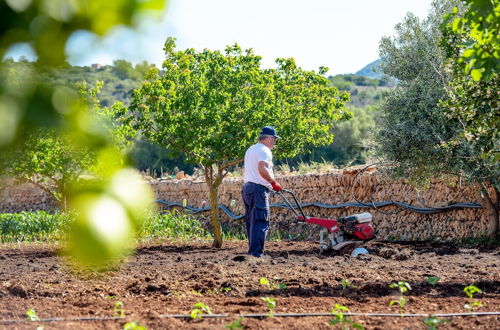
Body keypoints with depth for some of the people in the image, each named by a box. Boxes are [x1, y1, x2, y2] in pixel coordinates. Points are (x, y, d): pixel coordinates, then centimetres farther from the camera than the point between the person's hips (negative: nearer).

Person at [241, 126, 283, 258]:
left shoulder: (250, 149, 22)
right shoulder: (265, 151, -9)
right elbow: (262, 169, -25)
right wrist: (274, 183, -16)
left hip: (247, 186, 10)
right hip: (258, 189, -10)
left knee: (251, 221, 13)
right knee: (261, 222, -11)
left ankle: (252, 249, 15)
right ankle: (256, 252, -16)